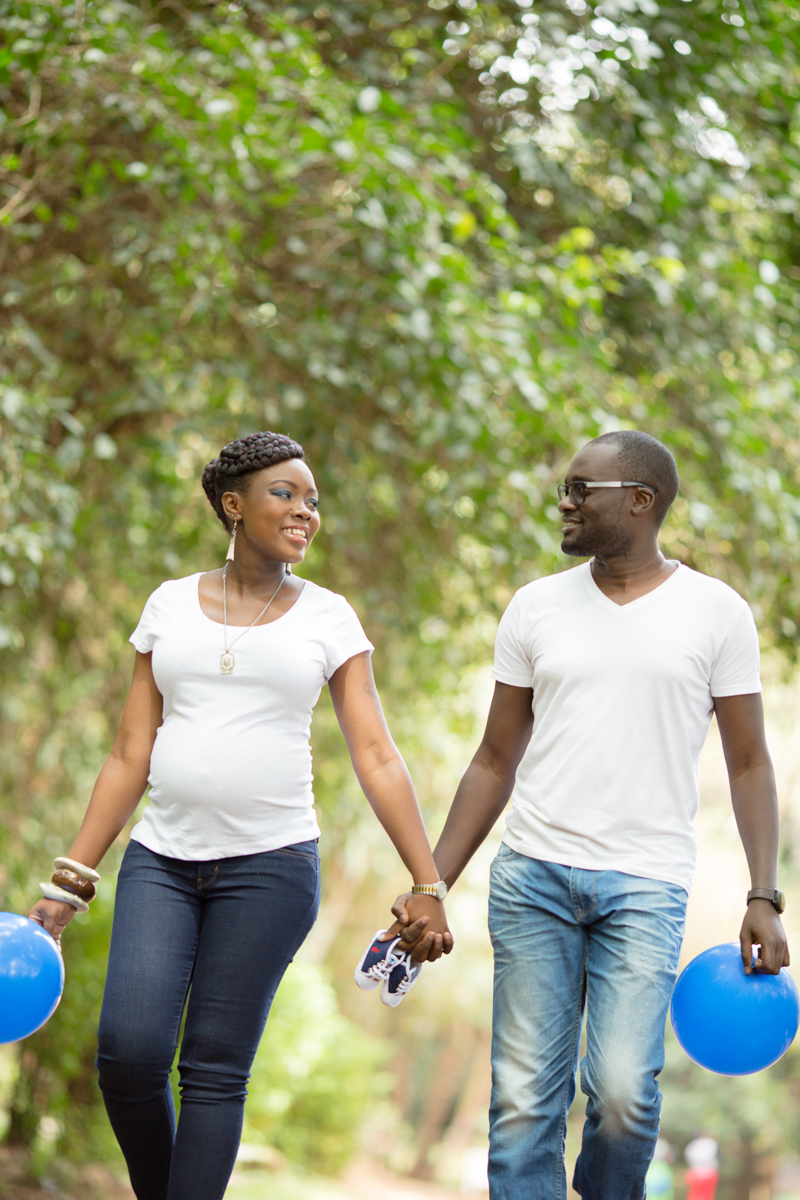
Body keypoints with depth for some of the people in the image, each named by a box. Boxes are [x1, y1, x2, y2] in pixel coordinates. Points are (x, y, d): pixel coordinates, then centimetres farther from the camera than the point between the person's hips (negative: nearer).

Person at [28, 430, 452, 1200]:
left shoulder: (328, 617, 5)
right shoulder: (170, 605, 8)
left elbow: (377, 759, 2)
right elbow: (130, 759, 9)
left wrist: (428, 885, -4)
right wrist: (70, 882, 4)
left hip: (270, 863, -1)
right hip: (161, 859, 1)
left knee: (215, 1068, -5)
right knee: (128, 1051, -12)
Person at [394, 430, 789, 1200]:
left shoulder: (716, 612, 2)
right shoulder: (536, 606, 9)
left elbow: (748, 763, 6)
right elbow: (496, 761, 12)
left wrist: (763, 898, -4)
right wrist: (431, 885, 6)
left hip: (645, 882, -2)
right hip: (532, 875, 2)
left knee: (623, 1091, -13)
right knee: (523, 1100, -1)